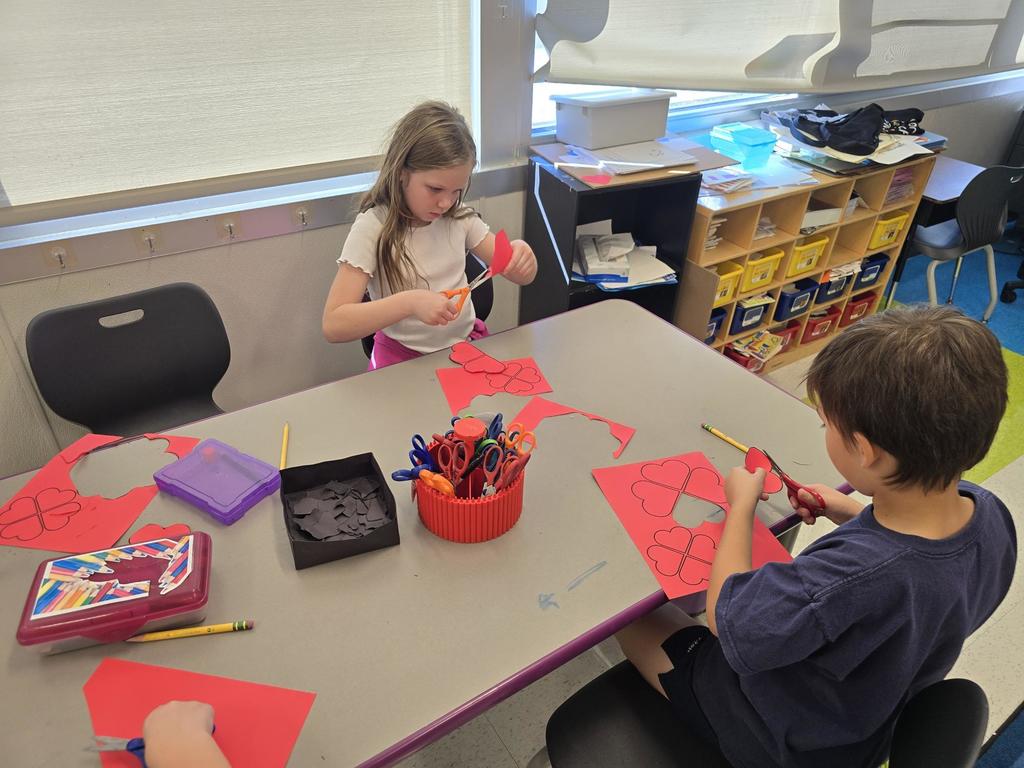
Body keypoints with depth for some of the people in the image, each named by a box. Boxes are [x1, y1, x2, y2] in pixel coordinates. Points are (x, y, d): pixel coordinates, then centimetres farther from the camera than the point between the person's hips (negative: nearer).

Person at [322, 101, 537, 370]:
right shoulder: (373, 227, -14)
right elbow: (333, 325, -19)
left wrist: (521, 255, -18)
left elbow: (521, 277, 6)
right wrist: (409, 302, -32)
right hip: (402, 358, -2)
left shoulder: (460, 216, -1)